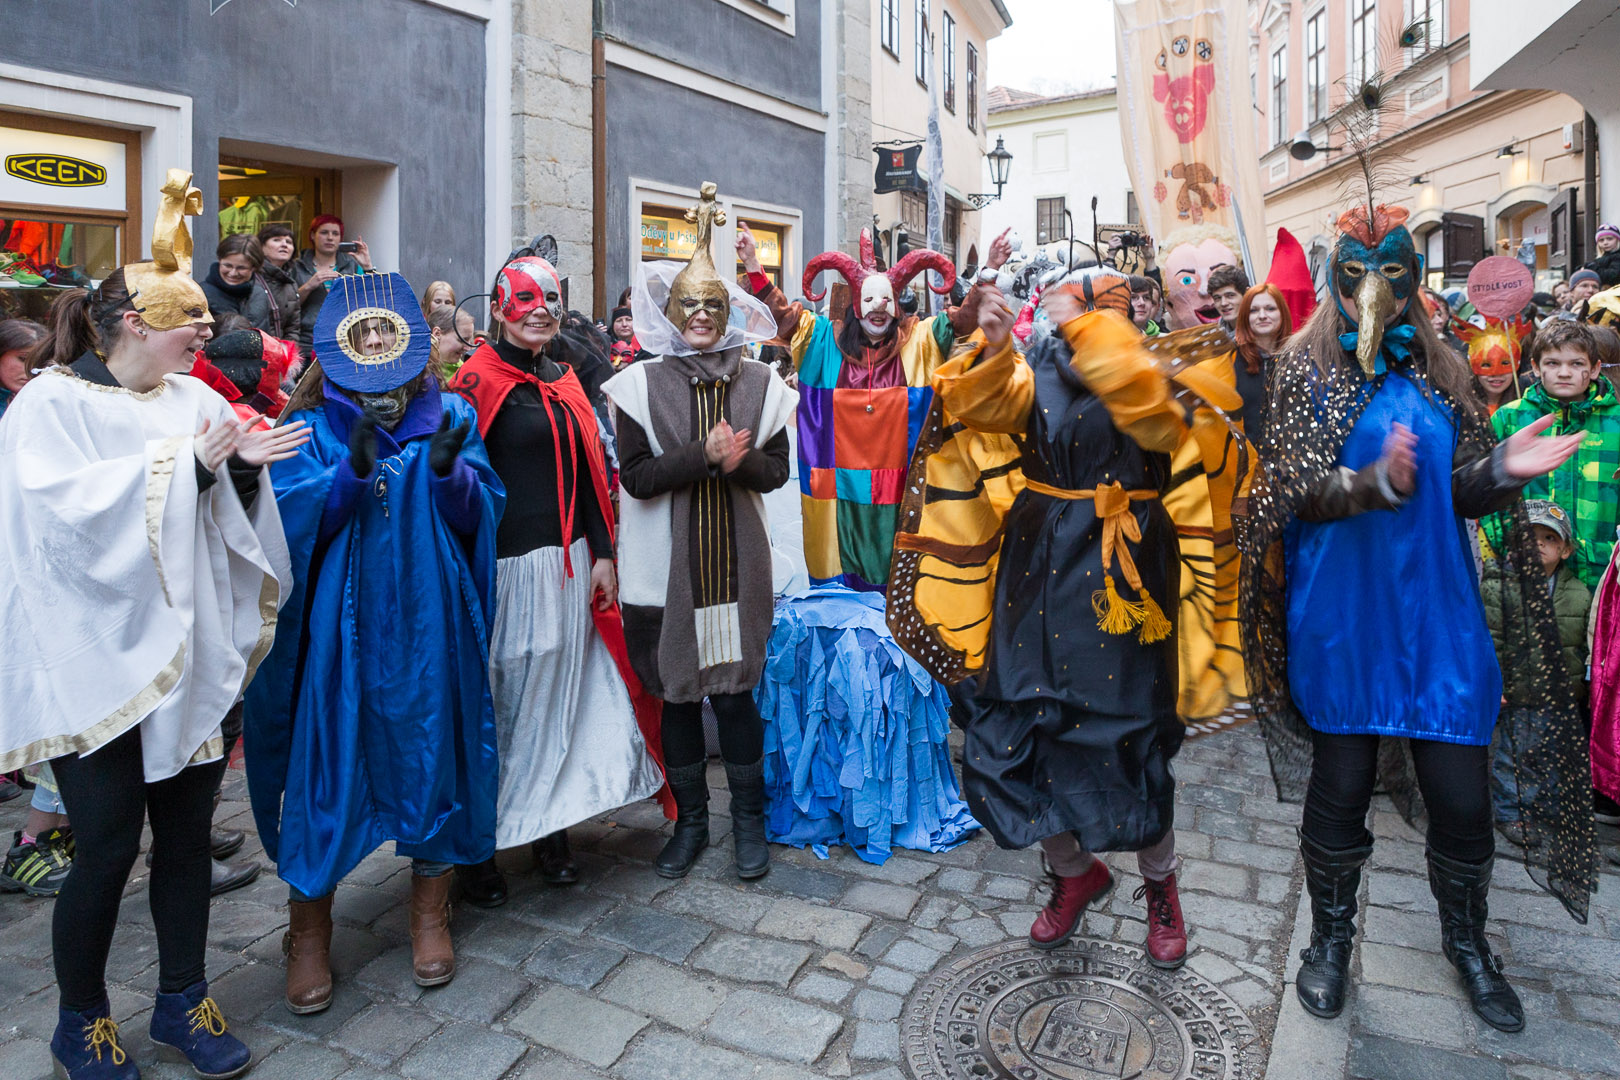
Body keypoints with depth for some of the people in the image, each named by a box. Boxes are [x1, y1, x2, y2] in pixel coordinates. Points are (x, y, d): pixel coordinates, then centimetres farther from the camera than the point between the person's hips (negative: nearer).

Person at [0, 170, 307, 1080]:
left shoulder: (194, 400, 7)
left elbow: (232, 519, 6)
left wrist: (244, 466, -13)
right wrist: (184, 464, -20)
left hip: (186, 652, 5)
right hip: (96, 659, -5)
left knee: (187, 826, 12)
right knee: (108, 845, 4)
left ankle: (183, 1003, 30)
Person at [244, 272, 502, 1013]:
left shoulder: (448, 417, 6)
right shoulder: (310, 424, 4)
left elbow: (481, 514, -2)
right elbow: (289, 520, -8)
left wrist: (451, 473, -22)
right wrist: (350, 472, -24)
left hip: (427, 624, 1)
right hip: (338, 625, -1)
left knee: (430, 751, 9)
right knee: (324, 758, 4)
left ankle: (431, 915, 29)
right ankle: (309, 929, 24)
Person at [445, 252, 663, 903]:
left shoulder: (565, 382, 14)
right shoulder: (479, 381, -6)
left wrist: (603, 553, 10)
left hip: (569, 564, 6)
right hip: (509, 566, -6)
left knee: (559, 697, 11)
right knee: (502, 703, 2)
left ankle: (551, 830, 25)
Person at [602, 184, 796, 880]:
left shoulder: (759, 383, 4)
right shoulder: (642, 384, 0)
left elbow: (776, 470, 3)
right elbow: (634, 476, -8)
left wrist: (738, 460, -18)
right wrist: (704, 456, -20)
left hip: (735, 559, 0)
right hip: (667, 561, 0)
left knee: (735, 687, 5)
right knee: (677, 691, 9)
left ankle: (749, 817, 24)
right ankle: (690, 819, 27)